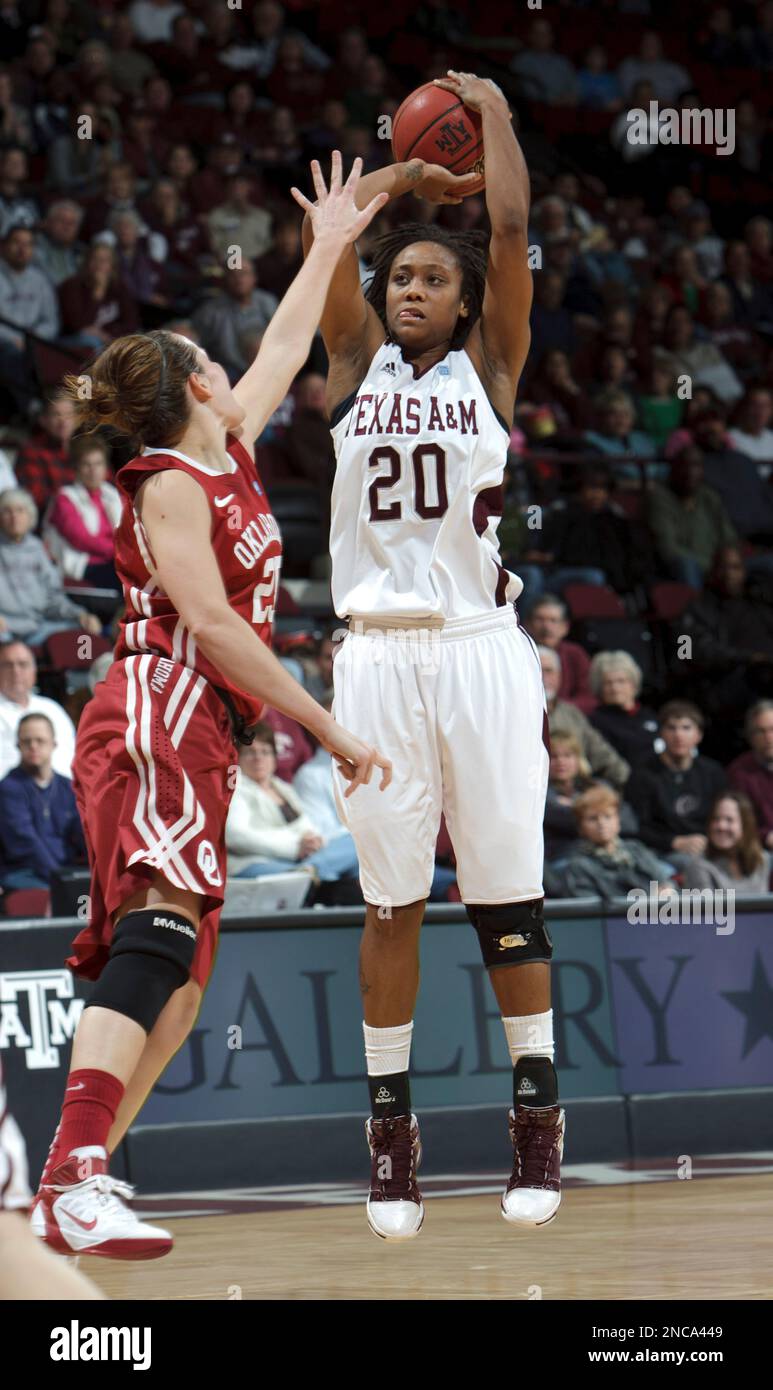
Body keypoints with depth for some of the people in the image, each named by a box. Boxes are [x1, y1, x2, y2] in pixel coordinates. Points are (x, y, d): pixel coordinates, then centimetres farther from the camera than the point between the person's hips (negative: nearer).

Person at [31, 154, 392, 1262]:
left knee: (176, 982, 7)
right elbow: (214, 627, -17)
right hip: (160, 721, -10)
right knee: (160, 939, -26)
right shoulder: (171, 488, -8)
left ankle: (76, 1182, 6)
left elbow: (282, 355, 35)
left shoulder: (227, 454, 18)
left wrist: (330, 248, 41)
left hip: (191, 740, 10)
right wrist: (328, 727, -16)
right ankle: (75, 1180, -39)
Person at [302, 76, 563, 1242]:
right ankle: (390, 1126, 9)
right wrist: (412, 174, 15)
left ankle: (538, 1115, 8)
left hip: (479, 651, -2)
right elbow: (321, 226, 4)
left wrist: (495, 114, 9)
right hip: (377, 655, 2)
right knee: (391, 903, 4)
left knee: (506, 895, 1)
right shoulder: (358, 364, 11)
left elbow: (512, 231, -2)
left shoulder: (488, 367, 7)